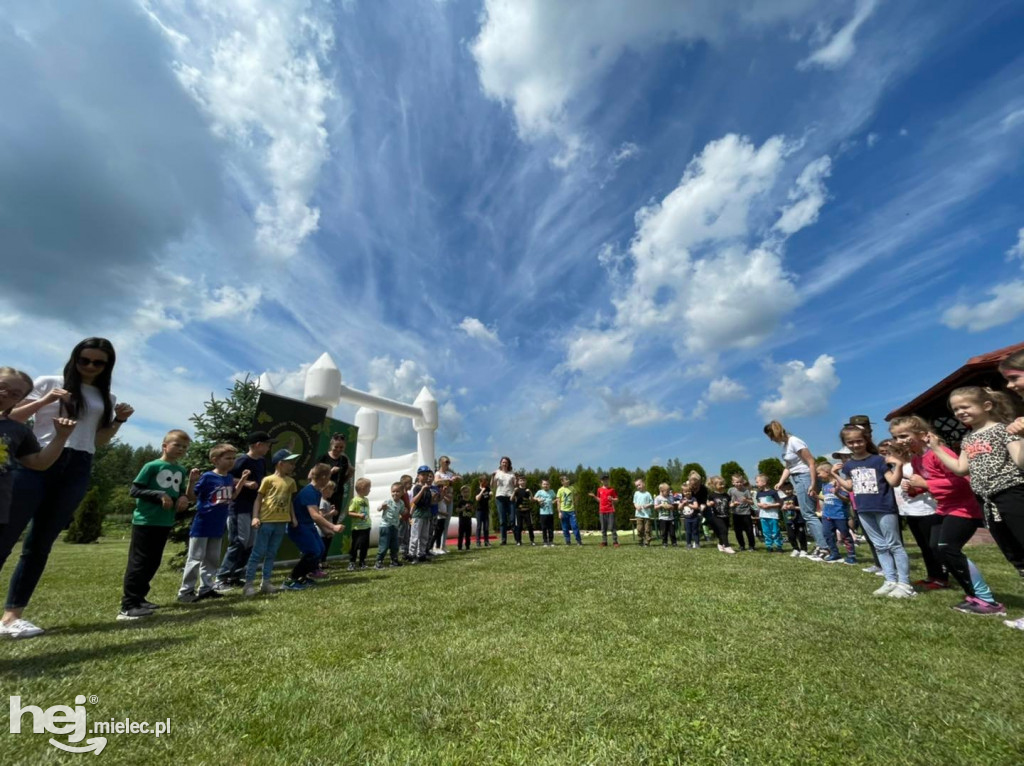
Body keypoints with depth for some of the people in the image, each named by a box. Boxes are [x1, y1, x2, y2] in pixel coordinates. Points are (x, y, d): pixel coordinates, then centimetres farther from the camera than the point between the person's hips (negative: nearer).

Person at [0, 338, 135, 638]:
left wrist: (119, 421, 1)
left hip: (77, 469, 3)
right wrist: (43, 401, -13)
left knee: (40, 543, 5)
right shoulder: (49, 382, 6)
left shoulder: (107, 398, 14)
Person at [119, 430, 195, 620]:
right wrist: (159, 495, -22)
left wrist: (183, 498, -7)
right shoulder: (152, 466, -10)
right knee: (138, 562, -4)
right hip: (145, 521, -7)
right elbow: (134, 490, -11)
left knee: (153, 563, 14)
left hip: (165, 523, 7)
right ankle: (128, 606, 2)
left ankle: (138, 598, 26)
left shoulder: (181, 471, 10)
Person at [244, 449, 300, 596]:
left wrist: (293, 517, 11)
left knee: (271, 554, 12)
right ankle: (249, 583, 8)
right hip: (266, 521, -5)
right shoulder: (268, 480, -7)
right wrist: (255, 517, -13)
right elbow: (258, 499, -4)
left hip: (282, 523, 5)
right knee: (258, 553, 0)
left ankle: (266, 582, 19)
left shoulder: (291, 482, 8)